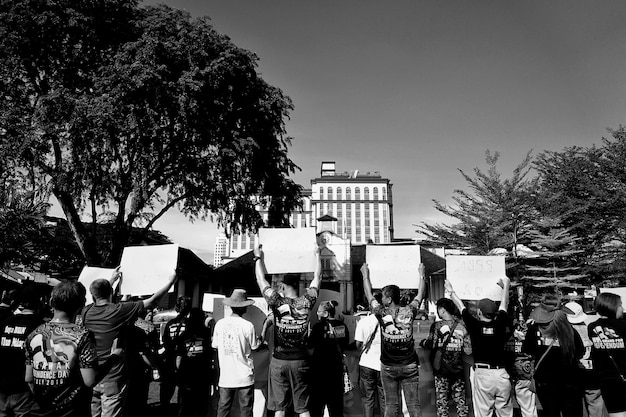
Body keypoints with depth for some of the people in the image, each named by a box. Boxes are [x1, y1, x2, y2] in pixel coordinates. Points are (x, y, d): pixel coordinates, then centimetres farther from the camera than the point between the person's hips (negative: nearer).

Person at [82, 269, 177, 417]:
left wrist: (113, 280, 35)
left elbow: (98, 299, 24)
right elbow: (152, 301, -11)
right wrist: (171, 281, -1)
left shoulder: (86, 313, -1)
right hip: (113, 380, -5)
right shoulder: (118, 311, -15)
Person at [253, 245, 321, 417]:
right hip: (300, 361, 1)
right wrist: (317, 256, 20)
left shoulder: (277, 302, -11)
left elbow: (261, 279, 0)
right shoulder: (306, 302, -7)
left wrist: (259, 257, 12)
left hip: (279, 360, -1)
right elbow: (316, 278, 8)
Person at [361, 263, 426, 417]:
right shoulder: (409, 311, -8)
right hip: (410, 365, 1)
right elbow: (420, 294, 9)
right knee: (413, 404, 5)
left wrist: (365, 274, 17)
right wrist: (421, 274, 23)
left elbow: (369, 294, 4)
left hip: (388, 366, -1)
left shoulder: (382, 313, -11)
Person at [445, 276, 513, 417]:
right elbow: (504, 304, 15)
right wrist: (506, 286, 30)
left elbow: (461, 306, 8)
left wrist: (451, 291, 24)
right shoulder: (499, 325, -1)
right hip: (501, 374, 3)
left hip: (482, 374, -3)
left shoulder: (474, 326, -6)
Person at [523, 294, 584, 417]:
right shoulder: (569, 328, -14)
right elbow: (580, 353, -1)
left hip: (544, 383, 1)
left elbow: (526, 350, -1)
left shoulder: (534, 328, -13)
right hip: (569, 381, 0)